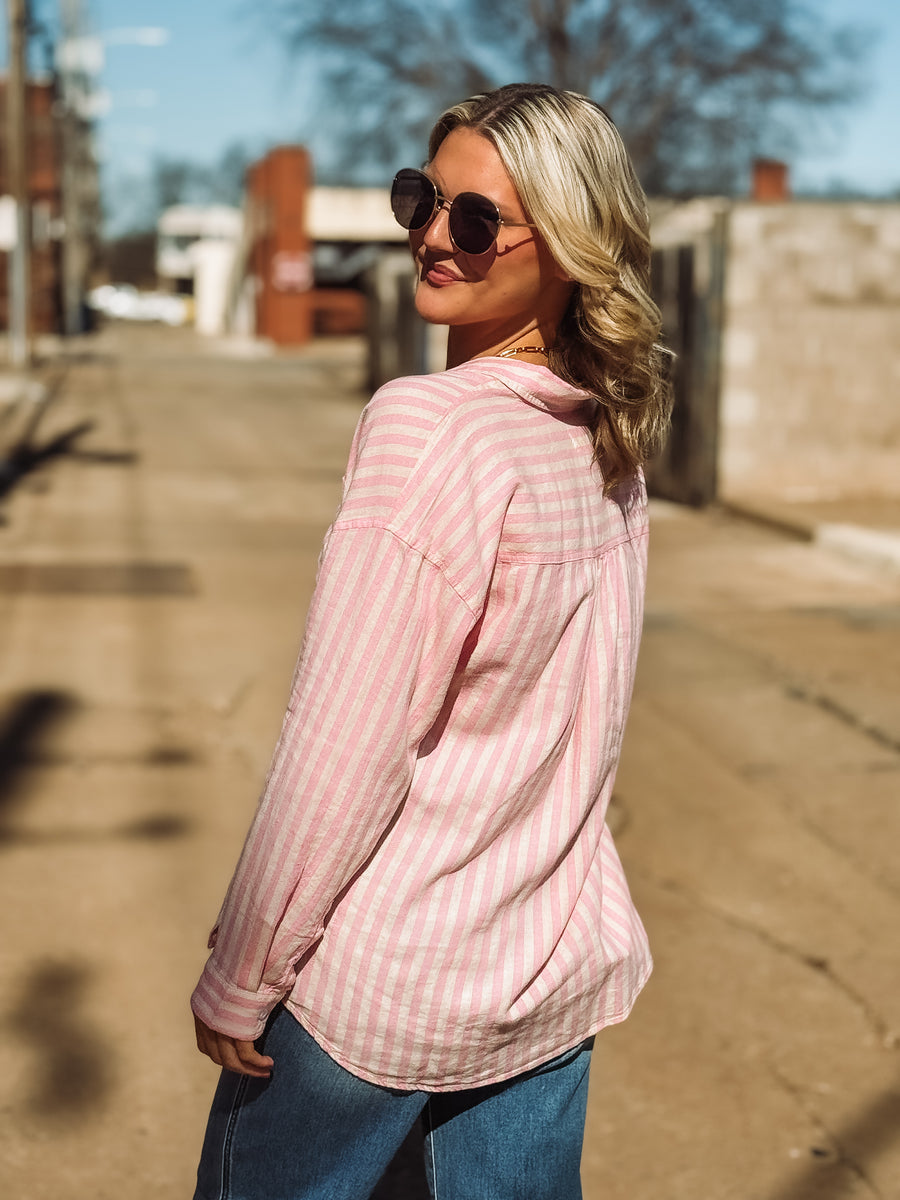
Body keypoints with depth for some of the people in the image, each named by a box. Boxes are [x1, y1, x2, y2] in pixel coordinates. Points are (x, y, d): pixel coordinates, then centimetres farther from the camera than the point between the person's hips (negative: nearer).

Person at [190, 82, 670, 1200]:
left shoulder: (425, 426, -22)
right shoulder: (610, 441, 1)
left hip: (382, 978, -6)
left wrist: (235, 978, -11)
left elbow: (340, 749, -21)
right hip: (565, 963, 7)